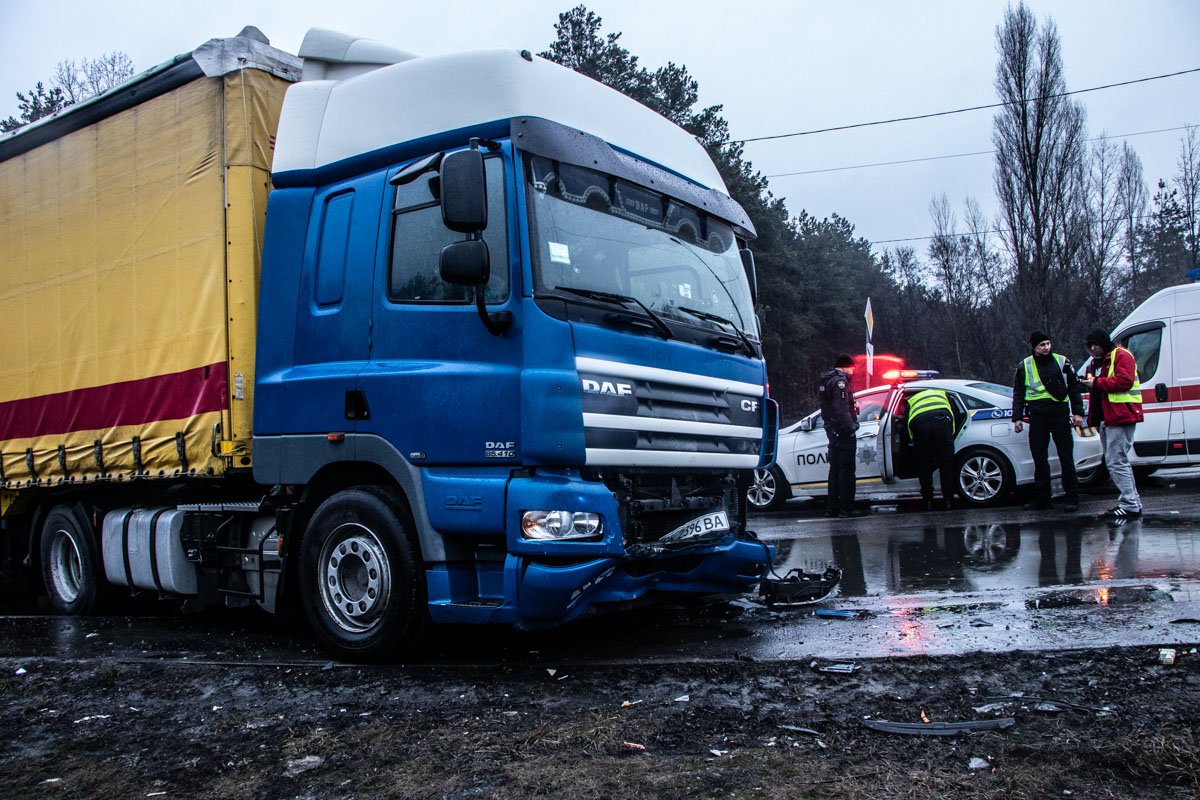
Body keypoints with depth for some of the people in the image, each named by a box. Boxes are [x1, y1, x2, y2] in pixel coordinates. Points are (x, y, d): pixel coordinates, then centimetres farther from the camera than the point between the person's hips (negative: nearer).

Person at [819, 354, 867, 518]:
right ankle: (847, 507, -6)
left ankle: (832, 506, 17)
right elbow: (842, 409, -23)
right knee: (847, 470, -6)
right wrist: (851, 427, -22)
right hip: (843, 431, -10)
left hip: (832, 429, 10)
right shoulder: (839, 381, -14)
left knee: (835, 469, 14)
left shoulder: (825, 381, 16)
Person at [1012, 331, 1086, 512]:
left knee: (1066, 458, 0)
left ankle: (1071, 497, 5)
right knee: (1039, 459, 4)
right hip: (1037, 417, 1)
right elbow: (1018, 394, 13)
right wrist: (1017, 417, 7)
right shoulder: (1024, 366, 8)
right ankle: (1042, 498, 11)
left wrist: (1077, 412, 3)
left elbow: (1074, 388, 10)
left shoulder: (1062, 362, 7)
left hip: (1060, 415, -1)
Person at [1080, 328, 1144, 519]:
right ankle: (1132, 501, 20)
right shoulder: (1097, 360, 23)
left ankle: (1131, 505, -11)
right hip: (1106, 417, 10)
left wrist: (1097, 382, -18)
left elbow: (1125, 381, -20)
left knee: (1116, 462, -14)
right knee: (1115, 461, 13)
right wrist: (1089, 381, 7)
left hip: (1120, 416, -10)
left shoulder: (1121, 356, -7)